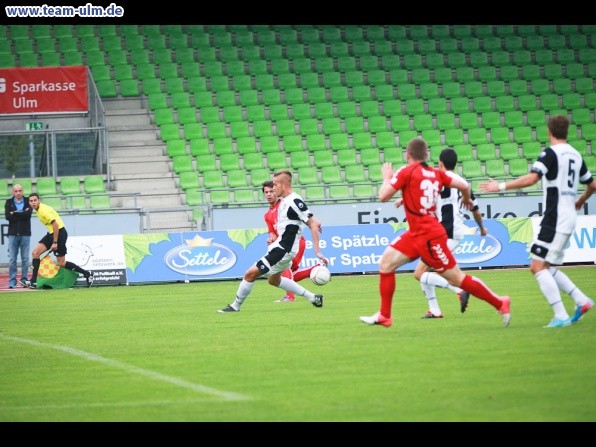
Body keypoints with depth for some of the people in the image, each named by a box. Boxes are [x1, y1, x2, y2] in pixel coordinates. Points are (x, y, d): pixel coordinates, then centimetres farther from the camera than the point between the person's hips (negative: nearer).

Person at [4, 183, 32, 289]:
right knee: (12, 259, -2)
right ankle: (12, 280, 2)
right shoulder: (9, 202, 7)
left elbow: (28, 214, -11)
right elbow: (7, 216, -7)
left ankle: (25, 279, 9)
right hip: (13, 234, 0)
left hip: (25, 234, 0)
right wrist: (22, 214, -9)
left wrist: (15, 214, -9)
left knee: (25, 258, 2)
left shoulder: (28, 201, 5)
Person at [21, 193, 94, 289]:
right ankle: (33, 281, -1)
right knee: (35, 252, -2)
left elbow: (55, 224, -25)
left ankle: (87, 274, 8)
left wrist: (55, 242, -22)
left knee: (61, 263, -4)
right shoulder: (38, 210, 9)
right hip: (51, 233, 9)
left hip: (59, 233, -9)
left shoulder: (43, 210, -21)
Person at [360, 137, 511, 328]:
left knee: (456, 278, -2)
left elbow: (383, 196, -13)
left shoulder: (406, 172, -12)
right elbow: (464, 185, 3)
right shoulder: (436, 173, 7)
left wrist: (387, 178, 5)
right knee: (386, 263, 7)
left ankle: (499, 303, 4)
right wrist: (467, 198, 24)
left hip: (429, 236, -9)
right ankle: (384, 316, 10)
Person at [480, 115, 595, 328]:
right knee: (546, 268, 17)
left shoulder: (551, 153, -10)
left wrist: (501, 186, -16)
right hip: (568, 219, 9)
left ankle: (561, 316, -16)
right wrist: (579, 203, 43)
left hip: (555, 219, -9)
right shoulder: (575, 155, 14)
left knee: (538, 267, -9)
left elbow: (531, 178, -23)